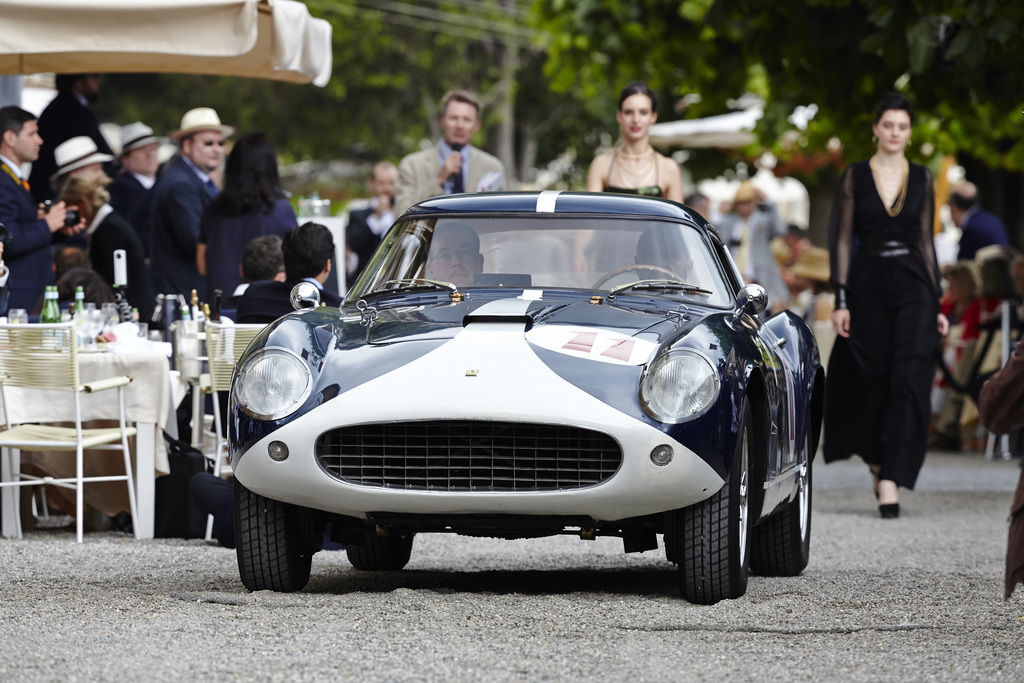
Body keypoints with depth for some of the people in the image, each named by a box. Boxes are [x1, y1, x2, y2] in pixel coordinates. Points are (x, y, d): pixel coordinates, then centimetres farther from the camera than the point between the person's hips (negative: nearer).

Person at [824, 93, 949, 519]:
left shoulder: (921, 179, 8)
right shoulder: (855, 177, 4)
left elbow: (926, 242, 11)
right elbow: (842, 240, 2)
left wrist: (937, 304, 7)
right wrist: (840, 300, -5)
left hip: (912, 289, 0)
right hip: (868, 287, 0)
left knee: (908, 380, -12)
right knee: (870, 382, 4)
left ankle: (891, 482, -17)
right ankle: (878, 464, 27)